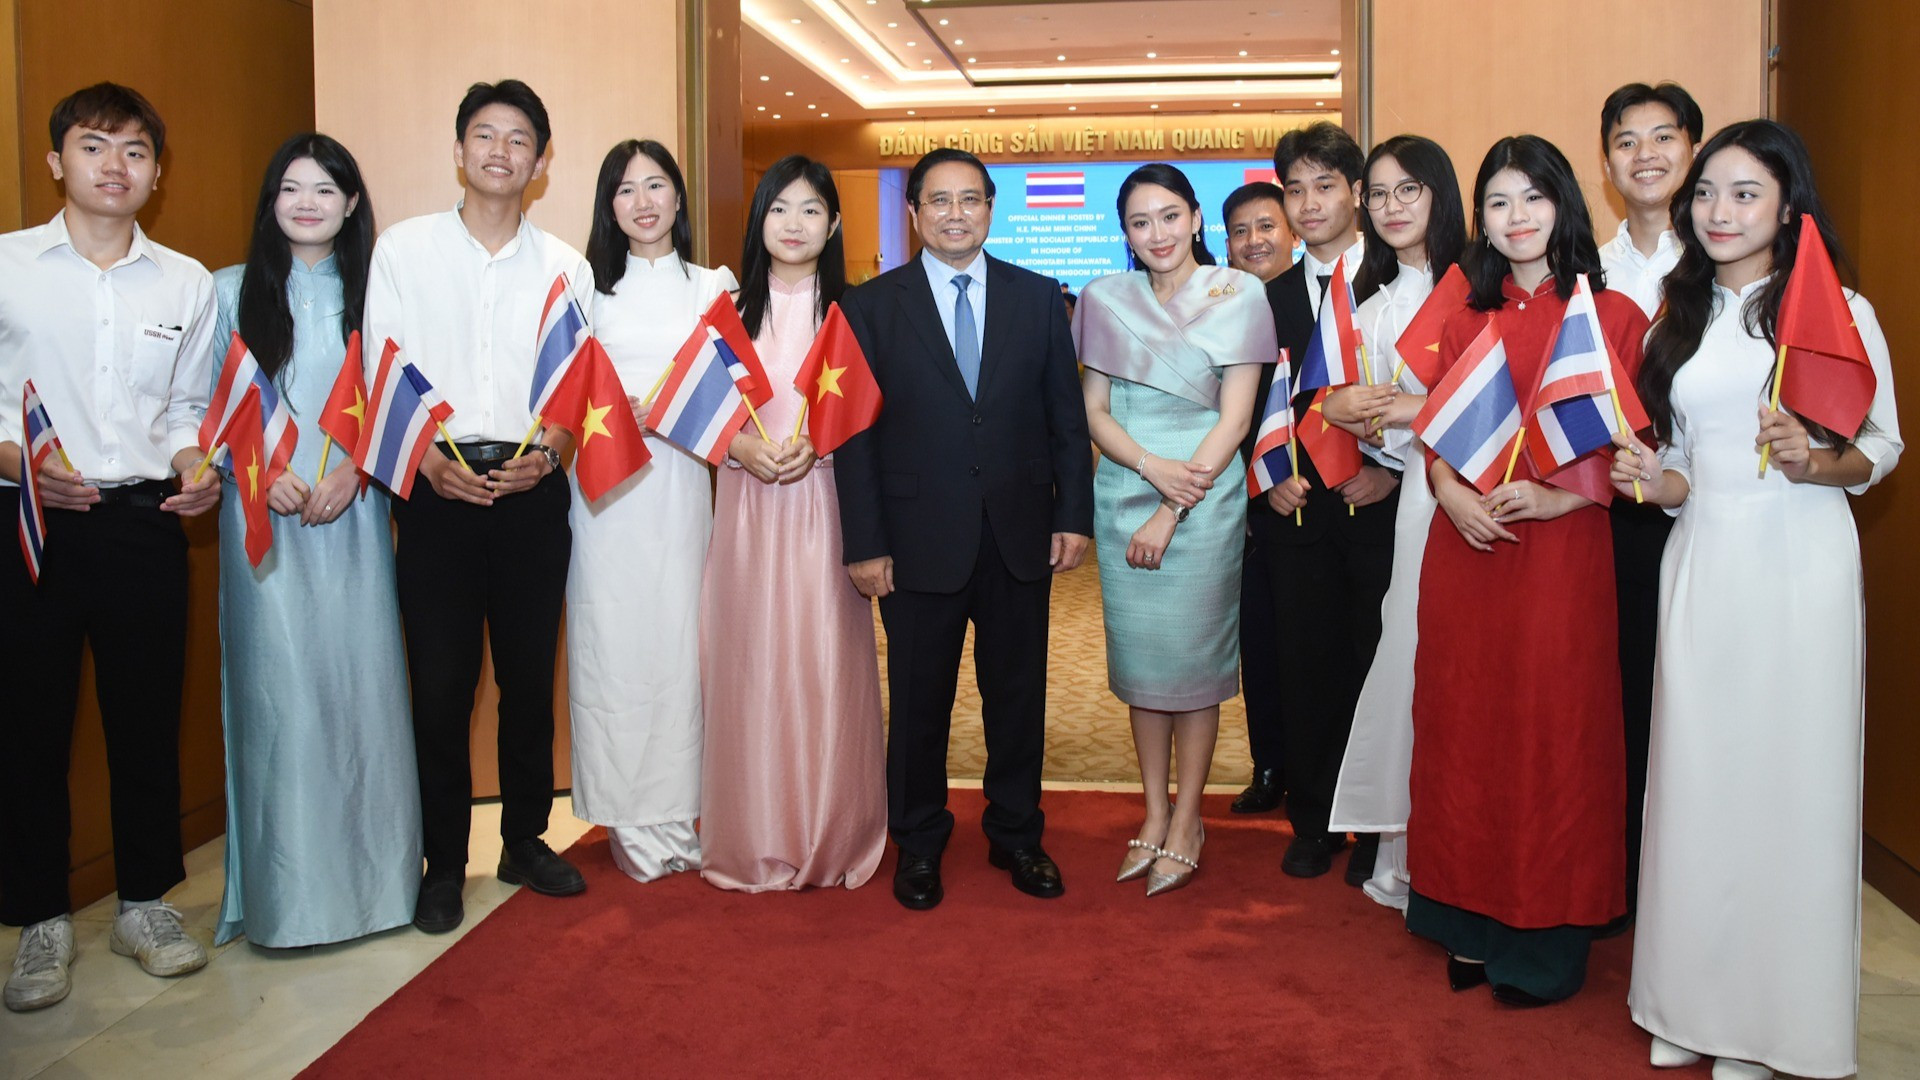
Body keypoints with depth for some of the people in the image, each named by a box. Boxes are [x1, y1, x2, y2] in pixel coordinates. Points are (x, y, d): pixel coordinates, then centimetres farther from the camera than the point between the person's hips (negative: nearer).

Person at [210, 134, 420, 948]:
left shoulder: (371, 291, 11)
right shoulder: (235, 291, 7)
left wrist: (351, 470, -7)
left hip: (353, 511, 1)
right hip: (265, 515, -1)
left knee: (363, 680, 1)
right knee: (280, 686, -4)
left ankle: (371, 869, 15)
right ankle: (288, 885, 7)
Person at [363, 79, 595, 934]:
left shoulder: (565, 266, 10)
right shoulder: (403, 249, 6)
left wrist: (547, 451, -10)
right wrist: (428, 460, -13)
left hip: (533, 490, 2)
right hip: (436, 488, -1)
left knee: (530, 676, 8)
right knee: (440, 681, 0)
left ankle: (525, 840, 23)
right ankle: (444, 862, 14)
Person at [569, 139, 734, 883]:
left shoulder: (715, 286, 11)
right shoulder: (590, 286, 10)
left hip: (680, 481, 0)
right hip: (605, 483, 0)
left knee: (679, 638, 1)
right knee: (611, 641, 0)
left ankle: (676, 813, 13)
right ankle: (630, 820, 11)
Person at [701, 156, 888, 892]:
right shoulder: (730, 310, 8)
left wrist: (817, 443, -15)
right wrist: (740, 446, -11)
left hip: (824, 505, -1)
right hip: (746, 506, 1)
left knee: (824, 665, 0)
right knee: (749, 663, 3)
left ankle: (831, 837, 16)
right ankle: (754, 839, 17)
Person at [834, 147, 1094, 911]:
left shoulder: (1038, 298, 6)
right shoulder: (871, 306, 0)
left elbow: (1066, 413, 6)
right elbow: (855, 432, -3)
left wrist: (1074, 514, -1)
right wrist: (864, 544, -7)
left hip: (1020, 533, 2)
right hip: (921, 540, -1)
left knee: (1018, 694, 12)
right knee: (918, 700, 10)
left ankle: (1016, 834, 31)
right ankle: (918, 843, 28)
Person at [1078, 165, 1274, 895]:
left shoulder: (1237, 296, -3)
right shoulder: (1106, 300, 6)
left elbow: (1234, 420, -7)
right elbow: (1095, 411, 5)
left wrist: (1171, 511, -12)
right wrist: (1153, 467, -14)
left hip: (1203, 499, -3)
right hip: (1122, 497, 3)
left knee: (1193, 659, 2)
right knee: (1137, 656, 8)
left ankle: (1187, 822, 16)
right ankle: (1154, 814, 22)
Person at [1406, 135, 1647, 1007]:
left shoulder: (1610, 314, 0)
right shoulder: (1464, 319, 12)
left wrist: (1557, 494, -17)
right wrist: (1448, 488, -7)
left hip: (1562, 547, -4)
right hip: (1464, 545, 4)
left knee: (1552, 731, 2)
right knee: (1465, 723, 9)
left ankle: (1546, 939, 17)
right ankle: (1474, 923, 23)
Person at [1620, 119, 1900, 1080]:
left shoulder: (1838, 311, 0)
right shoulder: (1679, 321, 13)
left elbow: (1884, 446, 1)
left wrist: (1814, 462, -18)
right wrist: (1651, 481, -6)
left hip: (1800, 560, -4)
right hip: (1700, 561, 4)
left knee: (1788, 774, 0)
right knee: (1696, 773, 6)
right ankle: (1693, 1001, 18)